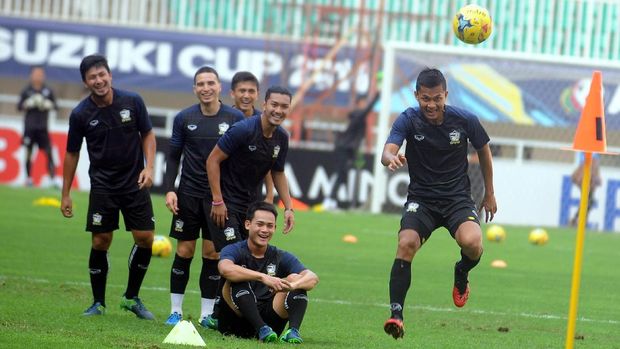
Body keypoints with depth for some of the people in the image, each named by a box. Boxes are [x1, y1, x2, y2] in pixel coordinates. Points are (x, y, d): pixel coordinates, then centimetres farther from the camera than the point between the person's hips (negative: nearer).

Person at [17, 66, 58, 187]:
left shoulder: (48, 91, 5)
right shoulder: (27, 91, 2)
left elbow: (55, 106, 8)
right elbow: (19, 106, 3)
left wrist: (48, 105, -12)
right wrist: (29, 103, -14)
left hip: (42, 127, 0)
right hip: (30, 126, 0)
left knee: (49, 152, -7)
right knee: (29, 152, 3)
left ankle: (53, 180, -9)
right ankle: (29, 179, 13)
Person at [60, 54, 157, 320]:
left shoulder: (132, 102, -8)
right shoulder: (81, 114, -8)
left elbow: (148, 135, 5)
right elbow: (72, 153, 3)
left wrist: (149, 167, -9)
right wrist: (66, 195, 5)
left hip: (135, 183, 1)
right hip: (102, 185, -1)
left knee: (145, 238, -4)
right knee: (100, 243, -3)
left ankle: (131, 297, 14)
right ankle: (98, 303, 12)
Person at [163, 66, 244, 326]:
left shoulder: (236, 119, -3)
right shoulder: (184, 118, 1)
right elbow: (173, 157, 7)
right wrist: (169, 190, -4)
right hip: (189, 193, 1)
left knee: (213, 252, 0)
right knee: (184, 251, 2)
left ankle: (206, 313, 7)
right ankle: (176, 311, 11)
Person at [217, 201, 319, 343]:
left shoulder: (281, 257, 9)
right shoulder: (234, 251, 0)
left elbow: (313, 278, -8)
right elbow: (225, 269, -27)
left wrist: (292, 285, -32)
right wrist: (263, 277, -38)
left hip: (268, 319, 3)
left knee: (296, 278, -11)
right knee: (238, 279, -25)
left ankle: (294, 330, -34)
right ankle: (262, 329, -41)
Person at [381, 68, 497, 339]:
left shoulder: (465, 120, -7)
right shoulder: (409, 119, -11)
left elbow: (483, 151, 12)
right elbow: (387, 151, -26)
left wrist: (489, 194, 17)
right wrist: (392, 159, -52)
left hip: (458, 197, 0)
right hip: (421, 198, 0)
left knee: (471, 242, -28)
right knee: (406, 244, -26)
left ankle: (462, 273, 9)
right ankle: (396, 313, -21)